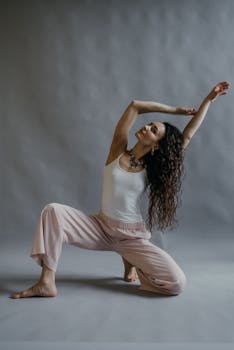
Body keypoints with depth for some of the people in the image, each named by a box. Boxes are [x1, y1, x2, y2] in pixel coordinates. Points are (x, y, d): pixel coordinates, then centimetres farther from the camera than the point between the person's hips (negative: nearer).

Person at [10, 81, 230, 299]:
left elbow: (187, 136, -4)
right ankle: (47, 283, -20)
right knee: (52, 211, -23)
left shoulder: (153, 168, -3)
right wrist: (175, 110, -4)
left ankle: (131, 264, 11)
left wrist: (209, 100, -2)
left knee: (177, 283, -19)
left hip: (133, 237, 0)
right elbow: (135, 106, -8)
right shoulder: (118, 152, -2)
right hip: (101, 227, 1)